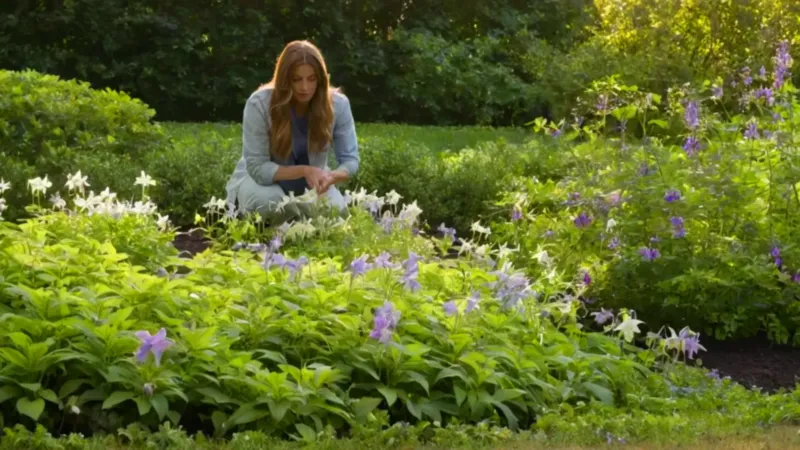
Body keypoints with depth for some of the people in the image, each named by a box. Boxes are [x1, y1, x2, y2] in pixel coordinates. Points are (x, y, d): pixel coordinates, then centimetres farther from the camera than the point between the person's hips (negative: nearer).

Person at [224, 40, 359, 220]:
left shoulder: (337, 104, -19)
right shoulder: (259, 104, -27)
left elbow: (350, 159, -15)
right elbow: (257, 168, -24)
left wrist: (331, 177, -40)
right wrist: (303, 170, -38)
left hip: (310, 183, 3)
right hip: (261, 180, -2)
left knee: (336, 210, -26)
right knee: (269, 201, -35)